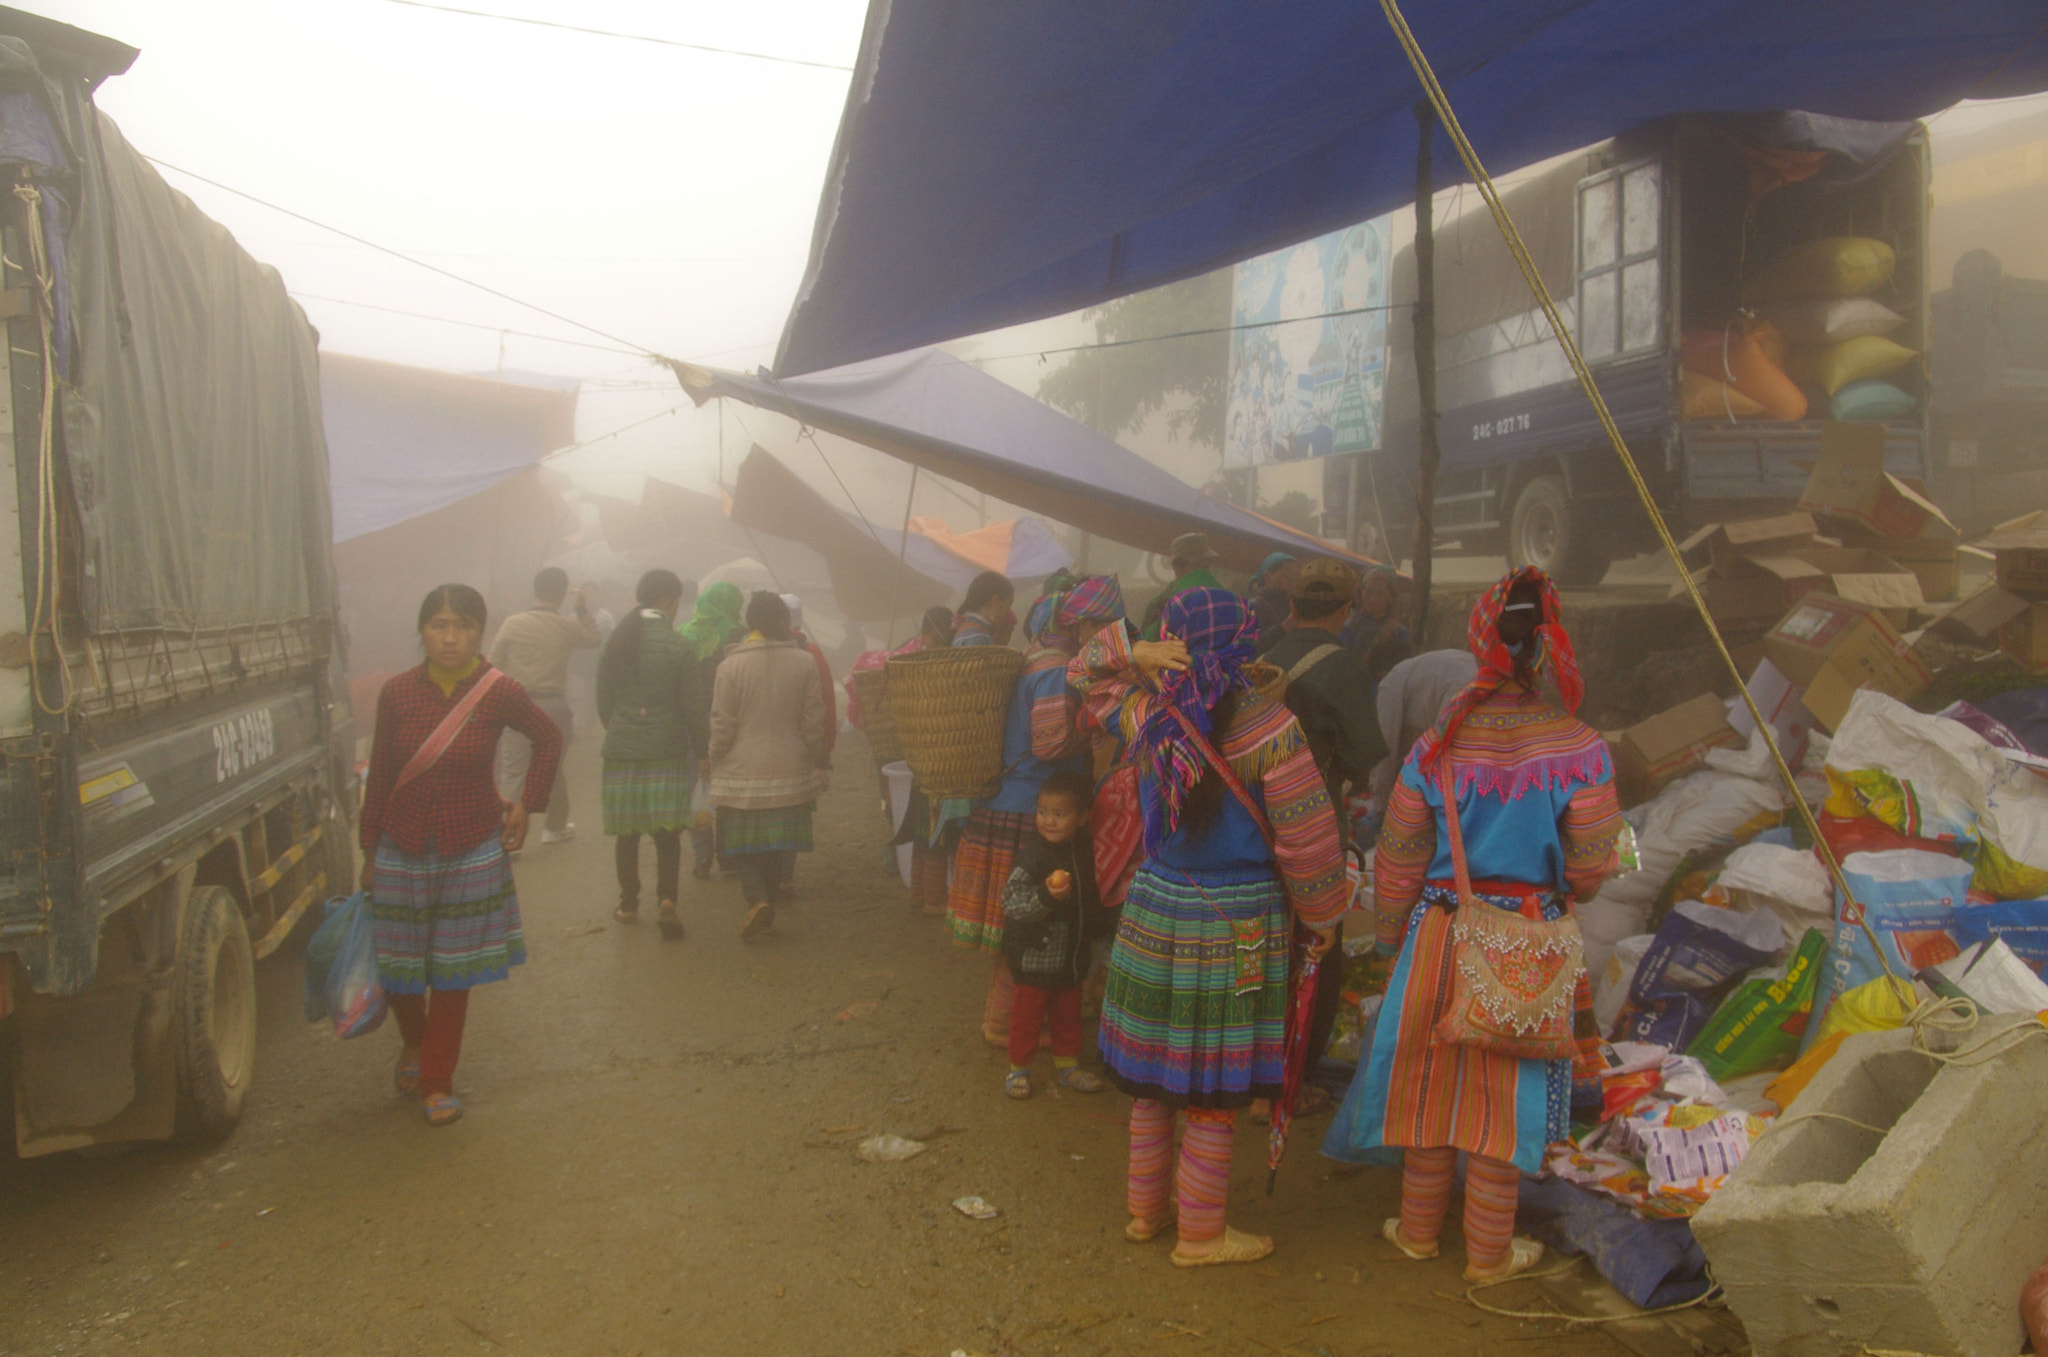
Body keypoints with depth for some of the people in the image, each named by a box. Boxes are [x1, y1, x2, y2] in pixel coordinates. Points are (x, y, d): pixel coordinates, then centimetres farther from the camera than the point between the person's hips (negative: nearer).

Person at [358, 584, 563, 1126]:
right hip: (403, 850, 1)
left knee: (452, 973, 5)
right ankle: (413, 1043, 41)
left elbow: (549, 739, 9)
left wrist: (526, 805, 4)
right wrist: (369, 852, 5)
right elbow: (380, 776, 2)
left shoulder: (500, 692, -9)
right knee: (397, 966, 9)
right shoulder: (397, 693, -6)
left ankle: (436, 1081, 22)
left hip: (472, 851, -1)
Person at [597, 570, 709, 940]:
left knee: (627, 833, 11)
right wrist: (703, 750, 2)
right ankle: (667, 898, -12)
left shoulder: (615, 642, 4)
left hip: (621, 752, 3)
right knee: (667, 833, 3)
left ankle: (628, 904, 20)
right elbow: (692, 708, -7)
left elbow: (604, 703, 10)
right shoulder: (678, 646, -8)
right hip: (667, 752, -3)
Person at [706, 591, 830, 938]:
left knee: (744, 843, 9)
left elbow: (722, 727, -5)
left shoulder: (730, 666, -8)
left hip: (743, 770, -2)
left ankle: (757, 900, -10)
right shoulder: (804, 662, -4)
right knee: (782, 843, 13)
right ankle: (772, 901, 18)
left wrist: (714, 765, 9)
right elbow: (814, 721, 0)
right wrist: (818, 761, 13)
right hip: (790, 770, 2)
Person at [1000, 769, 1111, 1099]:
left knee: (1068, 1012, 18)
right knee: (1028, 1013, 5)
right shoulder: (1032, 855, -21)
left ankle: (1067, 1066, 32)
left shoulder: (1082, 850, 1)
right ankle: (1018, 1069, 20)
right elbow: (1011, 901, -27)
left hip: (1072, 956, 6)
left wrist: (1096, 923, 18)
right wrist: (1045, 897, -39)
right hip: (1036, 955, -6)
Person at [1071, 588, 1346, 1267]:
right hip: (1237, 929, -5)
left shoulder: (1144, 716, -3)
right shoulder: (1269, 728, -16)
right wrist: (1320, 918, 3)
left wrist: (1136, 653, -3)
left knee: (1153, 1079, 19)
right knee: (1214, 1092, 8)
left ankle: (1144, 1209, 35)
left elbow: (1086, 670, 18)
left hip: (1153, 916, 5)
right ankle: (1199, 1236, 21)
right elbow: (1306, 841, -13)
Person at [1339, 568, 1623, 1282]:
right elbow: (1591, 867, -8)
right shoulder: (1578, 748, -13)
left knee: (1430, 1079, 15)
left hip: (1437, 932, 1)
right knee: (1505, 1092, 11)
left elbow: (1398, 861, -1)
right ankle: (1489, 1251, 25)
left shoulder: (1437, 747, -9)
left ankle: (1419, 1230, 31)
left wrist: (1392, 934, 14)